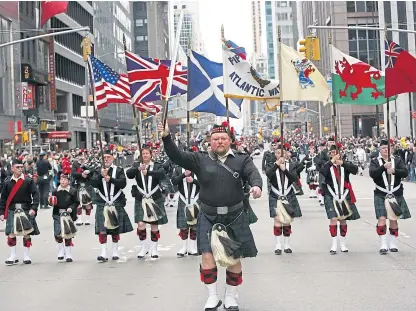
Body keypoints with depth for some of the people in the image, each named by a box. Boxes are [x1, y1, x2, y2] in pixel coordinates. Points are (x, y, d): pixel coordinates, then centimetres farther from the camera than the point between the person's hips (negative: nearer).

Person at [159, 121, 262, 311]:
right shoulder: (200, 160, 3)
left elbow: (253, 173, -12)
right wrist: (166, 137, -22)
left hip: (235, 217, 1)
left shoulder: (242, 160, 4)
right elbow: (177, 156, -6)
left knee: (234, 259, 7)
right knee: (208, 256, -8)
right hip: (208, 217, 0)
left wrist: (256, 186, -35)